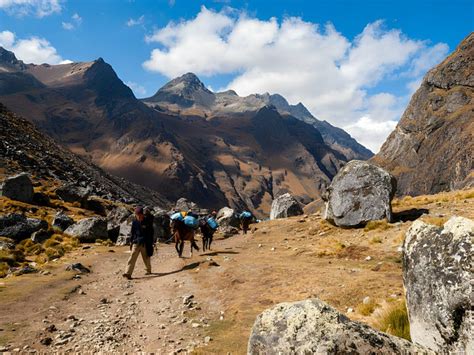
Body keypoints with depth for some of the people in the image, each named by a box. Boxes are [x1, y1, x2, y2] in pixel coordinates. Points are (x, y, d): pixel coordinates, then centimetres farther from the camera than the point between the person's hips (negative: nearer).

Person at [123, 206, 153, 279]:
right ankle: (128, 273, -12)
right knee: (132, 257, -9)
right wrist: (131, 242, 11)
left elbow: (150, 233, 1)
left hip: (145, 243, -1)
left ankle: (149, 270, 34)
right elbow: (132, 232, 12)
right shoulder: (134, 222, 3)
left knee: (146, 258, 10)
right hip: (136, 243, 2)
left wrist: (151, 243, 0)